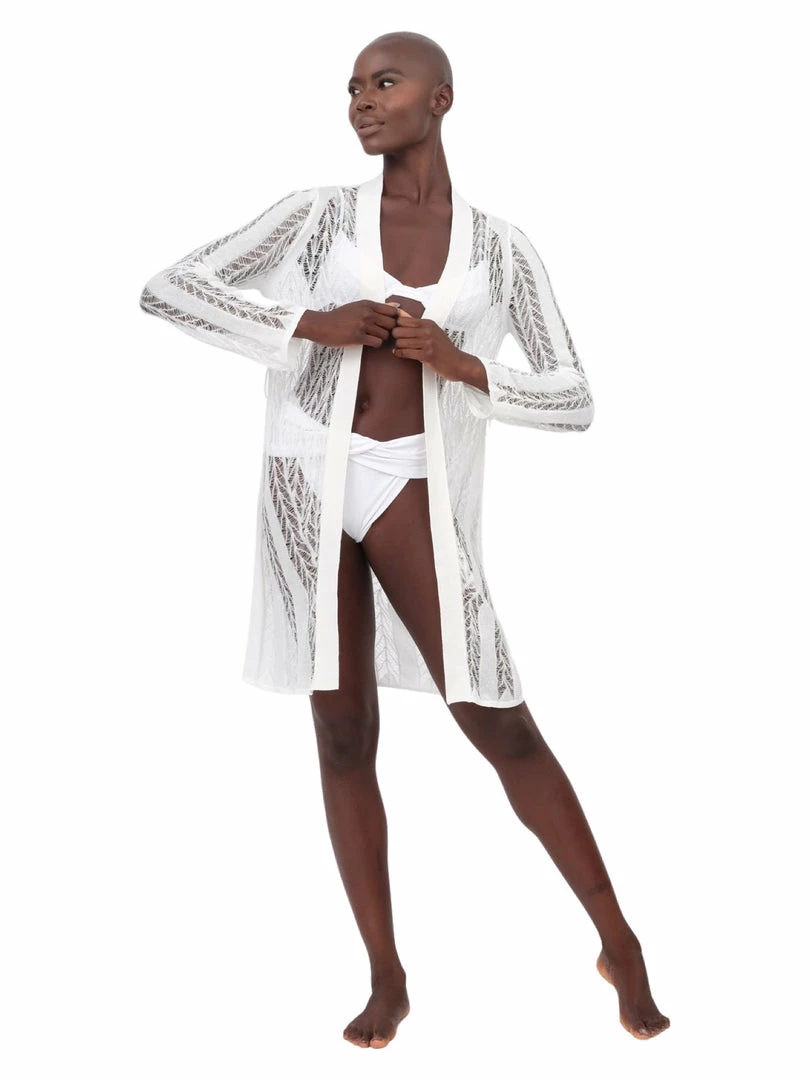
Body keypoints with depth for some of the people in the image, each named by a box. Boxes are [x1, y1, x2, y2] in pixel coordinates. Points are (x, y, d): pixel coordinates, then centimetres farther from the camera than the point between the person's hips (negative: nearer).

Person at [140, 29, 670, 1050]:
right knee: (343, 734, 3)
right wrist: (308, 326, -12)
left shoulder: (503, 247, 6)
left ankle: (620, 943, 9)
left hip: (410, 490, -1)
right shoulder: (316, 212, 6)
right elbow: (163, 290, -1)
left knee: (501, 723, -6)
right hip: (308, 477, 1)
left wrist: (460, 364, -13)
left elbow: (574, 401, 4)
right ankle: (387, 980, 15)